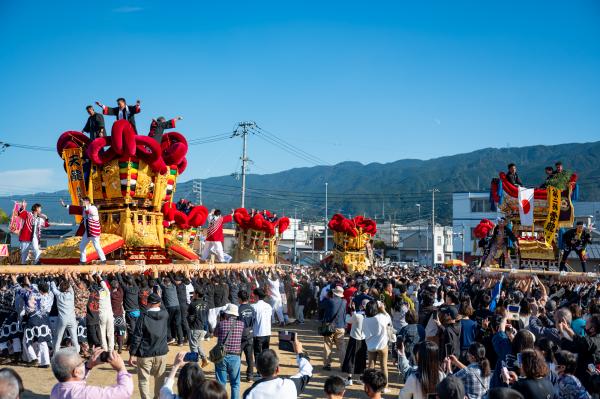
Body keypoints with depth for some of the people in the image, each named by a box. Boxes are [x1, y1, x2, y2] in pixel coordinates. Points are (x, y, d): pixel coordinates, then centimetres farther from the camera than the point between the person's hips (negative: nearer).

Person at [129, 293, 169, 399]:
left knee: (143, 380, 5)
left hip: (145, 354, -3)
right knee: (160, 379, 18)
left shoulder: (143, 316, -11)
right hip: (161, 353, 3)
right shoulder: (165, 314, -2)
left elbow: (137, 337, -11)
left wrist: (132, 354, -6)